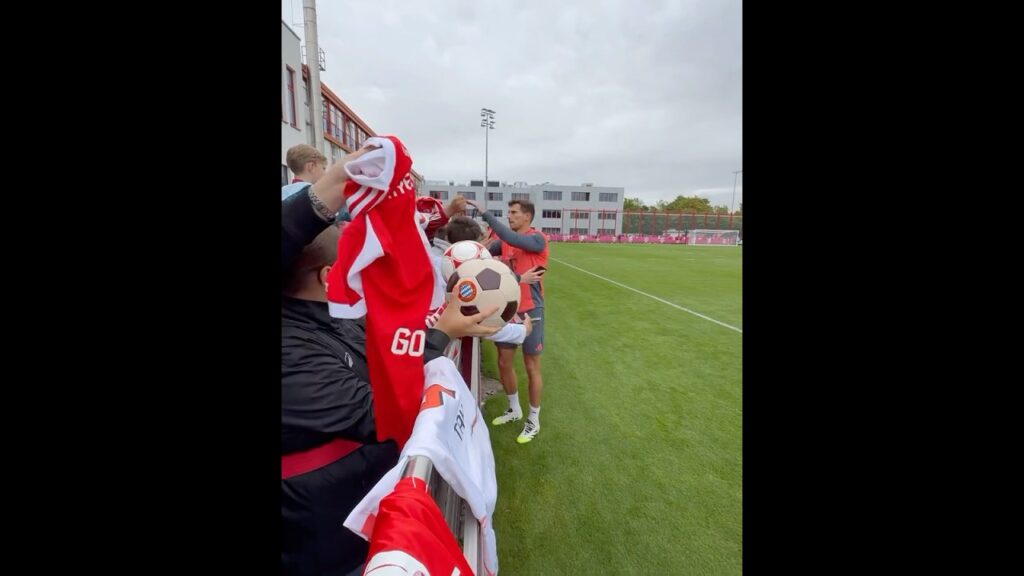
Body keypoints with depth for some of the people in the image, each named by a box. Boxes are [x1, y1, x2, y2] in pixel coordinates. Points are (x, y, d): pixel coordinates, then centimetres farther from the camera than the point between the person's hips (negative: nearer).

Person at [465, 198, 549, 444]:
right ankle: (514, 410, 37)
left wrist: (485, 213, -26)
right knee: (504, 362, 14)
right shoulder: (505, 241, 8)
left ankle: (534, 421, 25)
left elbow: (513, 239, -29)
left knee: (532, 367, 6)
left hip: (530, 311, -6)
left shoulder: (538, 239, -12)